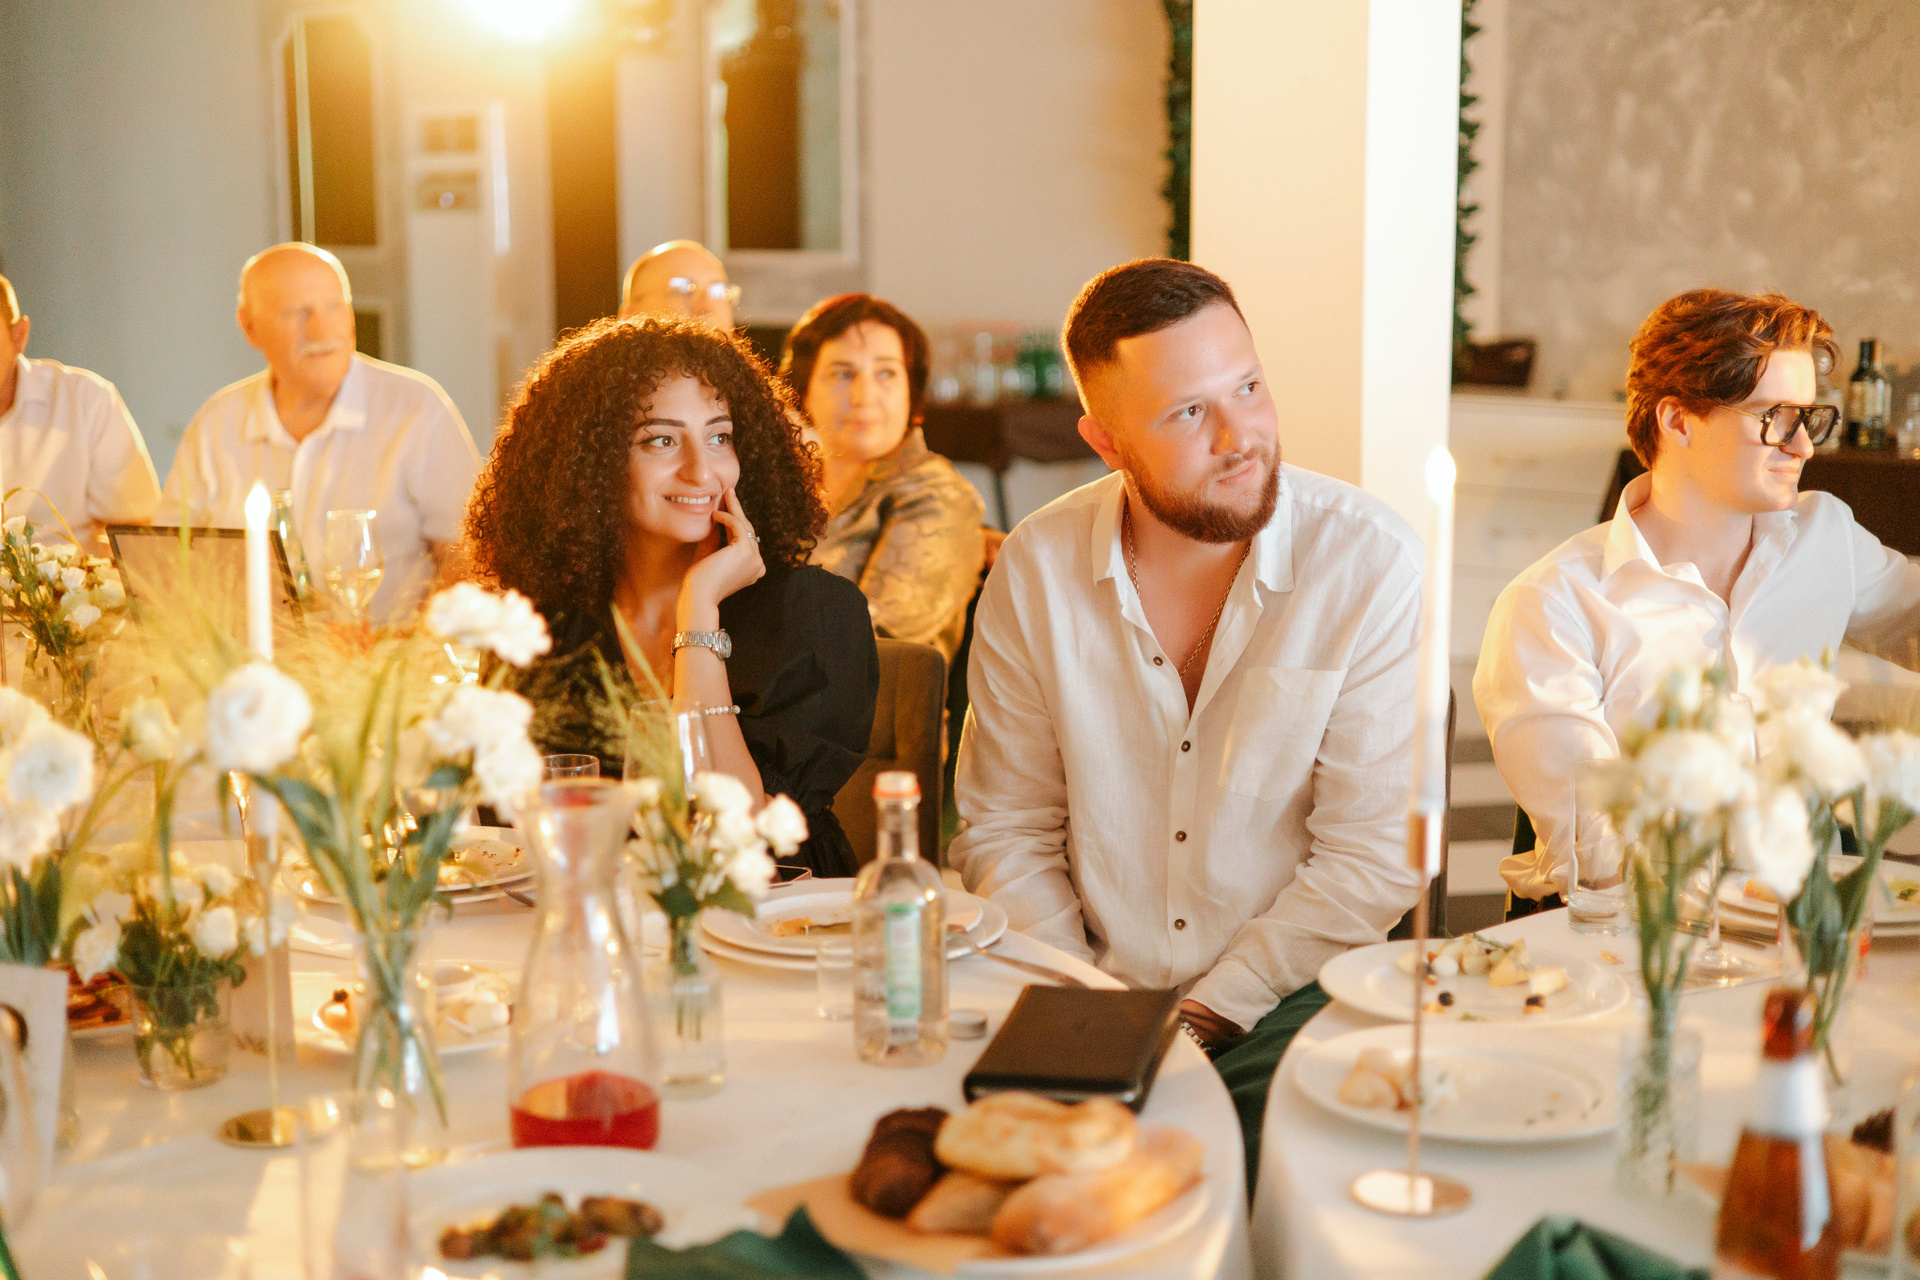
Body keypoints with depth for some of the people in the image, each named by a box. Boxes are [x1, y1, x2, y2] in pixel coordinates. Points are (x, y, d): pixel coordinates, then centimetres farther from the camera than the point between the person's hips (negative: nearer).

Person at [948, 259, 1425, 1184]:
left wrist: (1208, 1009, -12)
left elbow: (1373, 855, -10)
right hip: (1087, 996, 2)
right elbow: (1006, 830, 5)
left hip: (1287, 1001, -1)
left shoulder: (1372, 563, -10)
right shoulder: (1035, 569, -2)